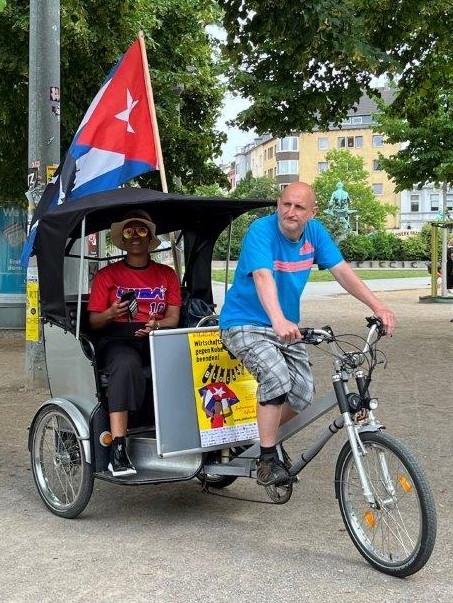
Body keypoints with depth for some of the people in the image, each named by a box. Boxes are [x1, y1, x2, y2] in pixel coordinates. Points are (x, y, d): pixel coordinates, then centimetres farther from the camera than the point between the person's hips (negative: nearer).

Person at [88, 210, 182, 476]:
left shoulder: (167, 274, 19)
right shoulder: (107, 274, 14)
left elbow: (173, 318, 9)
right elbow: (94, 321, 8)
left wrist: (156, 325, -13)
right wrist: (111, 313, -14)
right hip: (118, 339, -2)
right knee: (127, 365, -38)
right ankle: (118, 449, -43)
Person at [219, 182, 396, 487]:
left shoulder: (315, 232, -3)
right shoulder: (261, 230, -21)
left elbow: (342, 270, -6)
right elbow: (263, 276, -36)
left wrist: (378, 307, -17)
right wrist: (279, 321, -53)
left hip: (286, 326, 6)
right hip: (245, 324, -6)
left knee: (303, 394, -6)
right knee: (277, 378, -29)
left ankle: (266, 435, 23)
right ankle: (267, 459, -15)